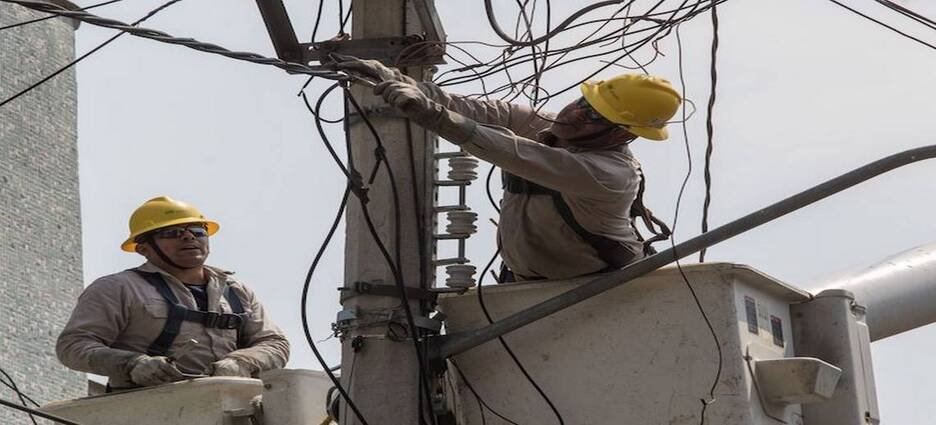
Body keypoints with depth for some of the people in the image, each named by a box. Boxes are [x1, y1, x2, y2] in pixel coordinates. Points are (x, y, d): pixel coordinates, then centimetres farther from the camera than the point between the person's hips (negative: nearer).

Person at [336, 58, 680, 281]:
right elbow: (474, 110, -13)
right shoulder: (553, 128, -9)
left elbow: (513, 154, -42)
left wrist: (432, 115, -48)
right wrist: (391, 78, -22)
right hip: (526, 282, 7)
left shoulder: (612, 174, -32)